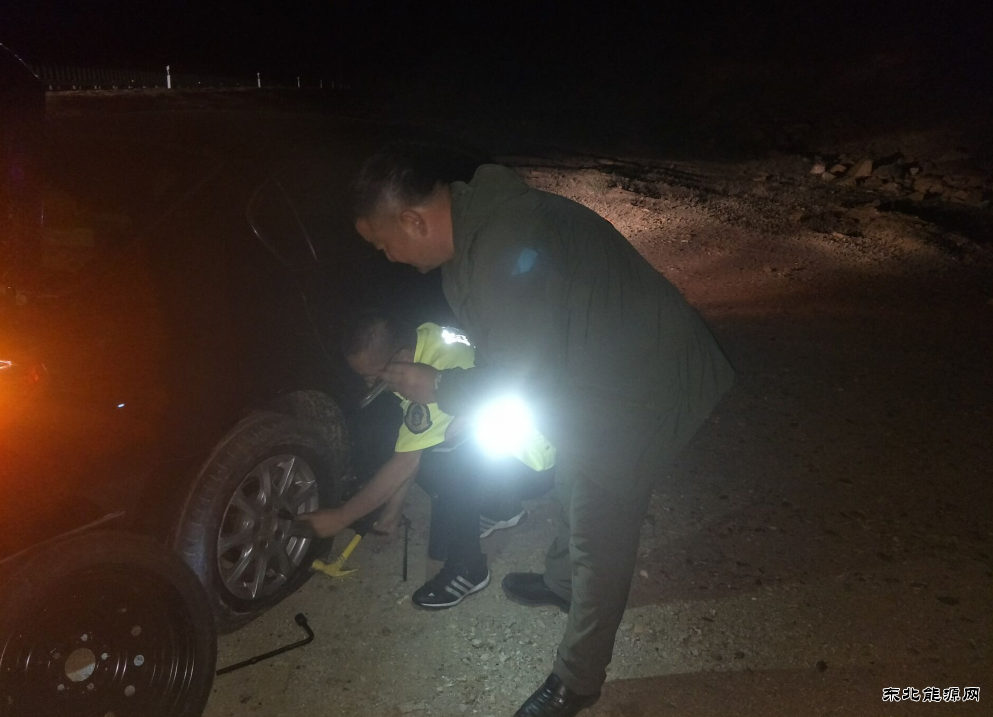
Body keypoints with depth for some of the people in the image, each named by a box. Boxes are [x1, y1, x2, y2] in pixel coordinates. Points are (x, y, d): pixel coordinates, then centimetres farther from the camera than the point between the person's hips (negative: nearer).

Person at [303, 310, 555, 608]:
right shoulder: (424, 338, -5)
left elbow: (404, 465, -24)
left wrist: (341, 517, -14)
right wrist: (392, 509, 6)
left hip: (533, 465, -9)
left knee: (437, 469, -29)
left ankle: (466, 571, -6)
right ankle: (502, 508, 21)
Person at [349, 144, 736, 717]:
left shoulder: (503, 251, -33)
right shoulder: (478, 218, -1)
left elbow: (523, 376, -23)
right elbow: (509, 341, 14)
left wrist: (438, 388, -10)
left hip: (646, 384, -10)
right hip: (607, 365, 10)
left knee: (600, 530, 4)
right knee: (577, 488, 28)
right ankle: (564, 581, 54)